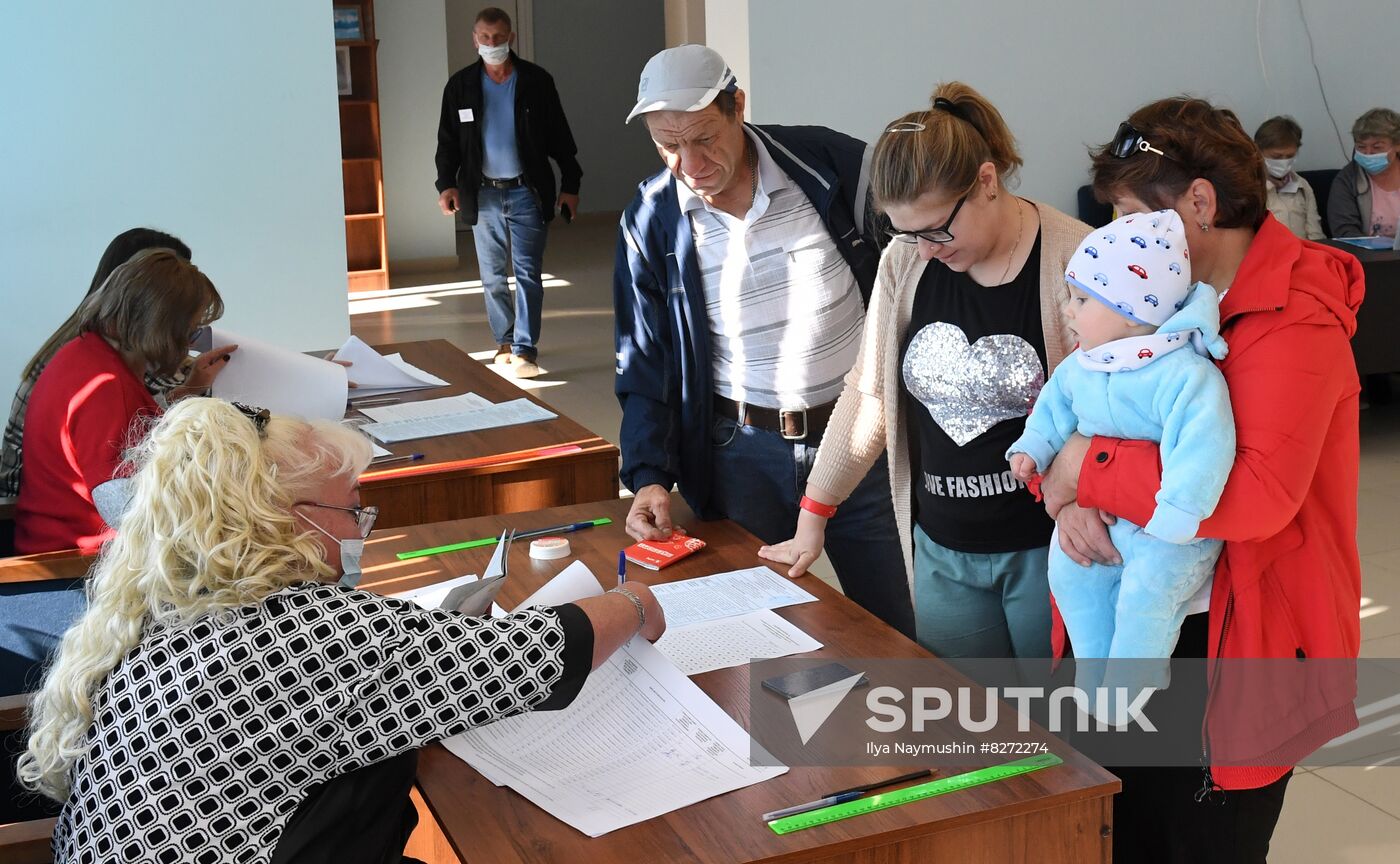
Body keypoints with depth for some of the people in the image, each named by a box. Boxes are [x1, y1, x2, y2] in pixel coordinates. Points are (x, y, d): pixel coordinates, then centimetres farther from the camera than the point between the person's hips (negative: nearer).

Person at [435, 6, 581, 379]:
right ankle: (505, 342, 21)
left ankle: (525, 349, -6)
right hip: (483, 194, 2)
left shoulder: (536, 81, -2)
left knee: (527, 273, -6)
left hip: (526, 191, -2)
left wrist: (570, 184, 0)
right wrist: (447, 184, -7)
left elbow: (559, 136, 2)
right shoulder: (460, 86, 2)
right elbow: (448, 141, 6)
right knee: (492, 276, 9)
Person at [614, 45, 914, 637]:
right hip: (742, 453, 1)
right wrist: (649, 475, -9)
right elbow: (644, 365, 3)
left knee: (890, 632, 9)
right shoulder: (650, 223, -4)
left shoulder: (834, 165, -10)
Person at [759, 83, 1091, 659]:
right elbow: (868, 393, 7)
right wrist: (812, 518, 8)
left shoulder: (1073, 260, -14)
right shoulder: (906, 261, 1)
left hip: (1046, 548, -4)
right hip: (943, 552, 4)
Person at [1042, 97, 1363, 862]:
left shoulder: (1293, 321, -17)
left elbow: (1258, 494, -30)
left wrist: (1089, 468, -23)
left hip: (1237, 643, -6)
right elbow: (1073, 410, 9)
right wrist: (1066, 496, -13)